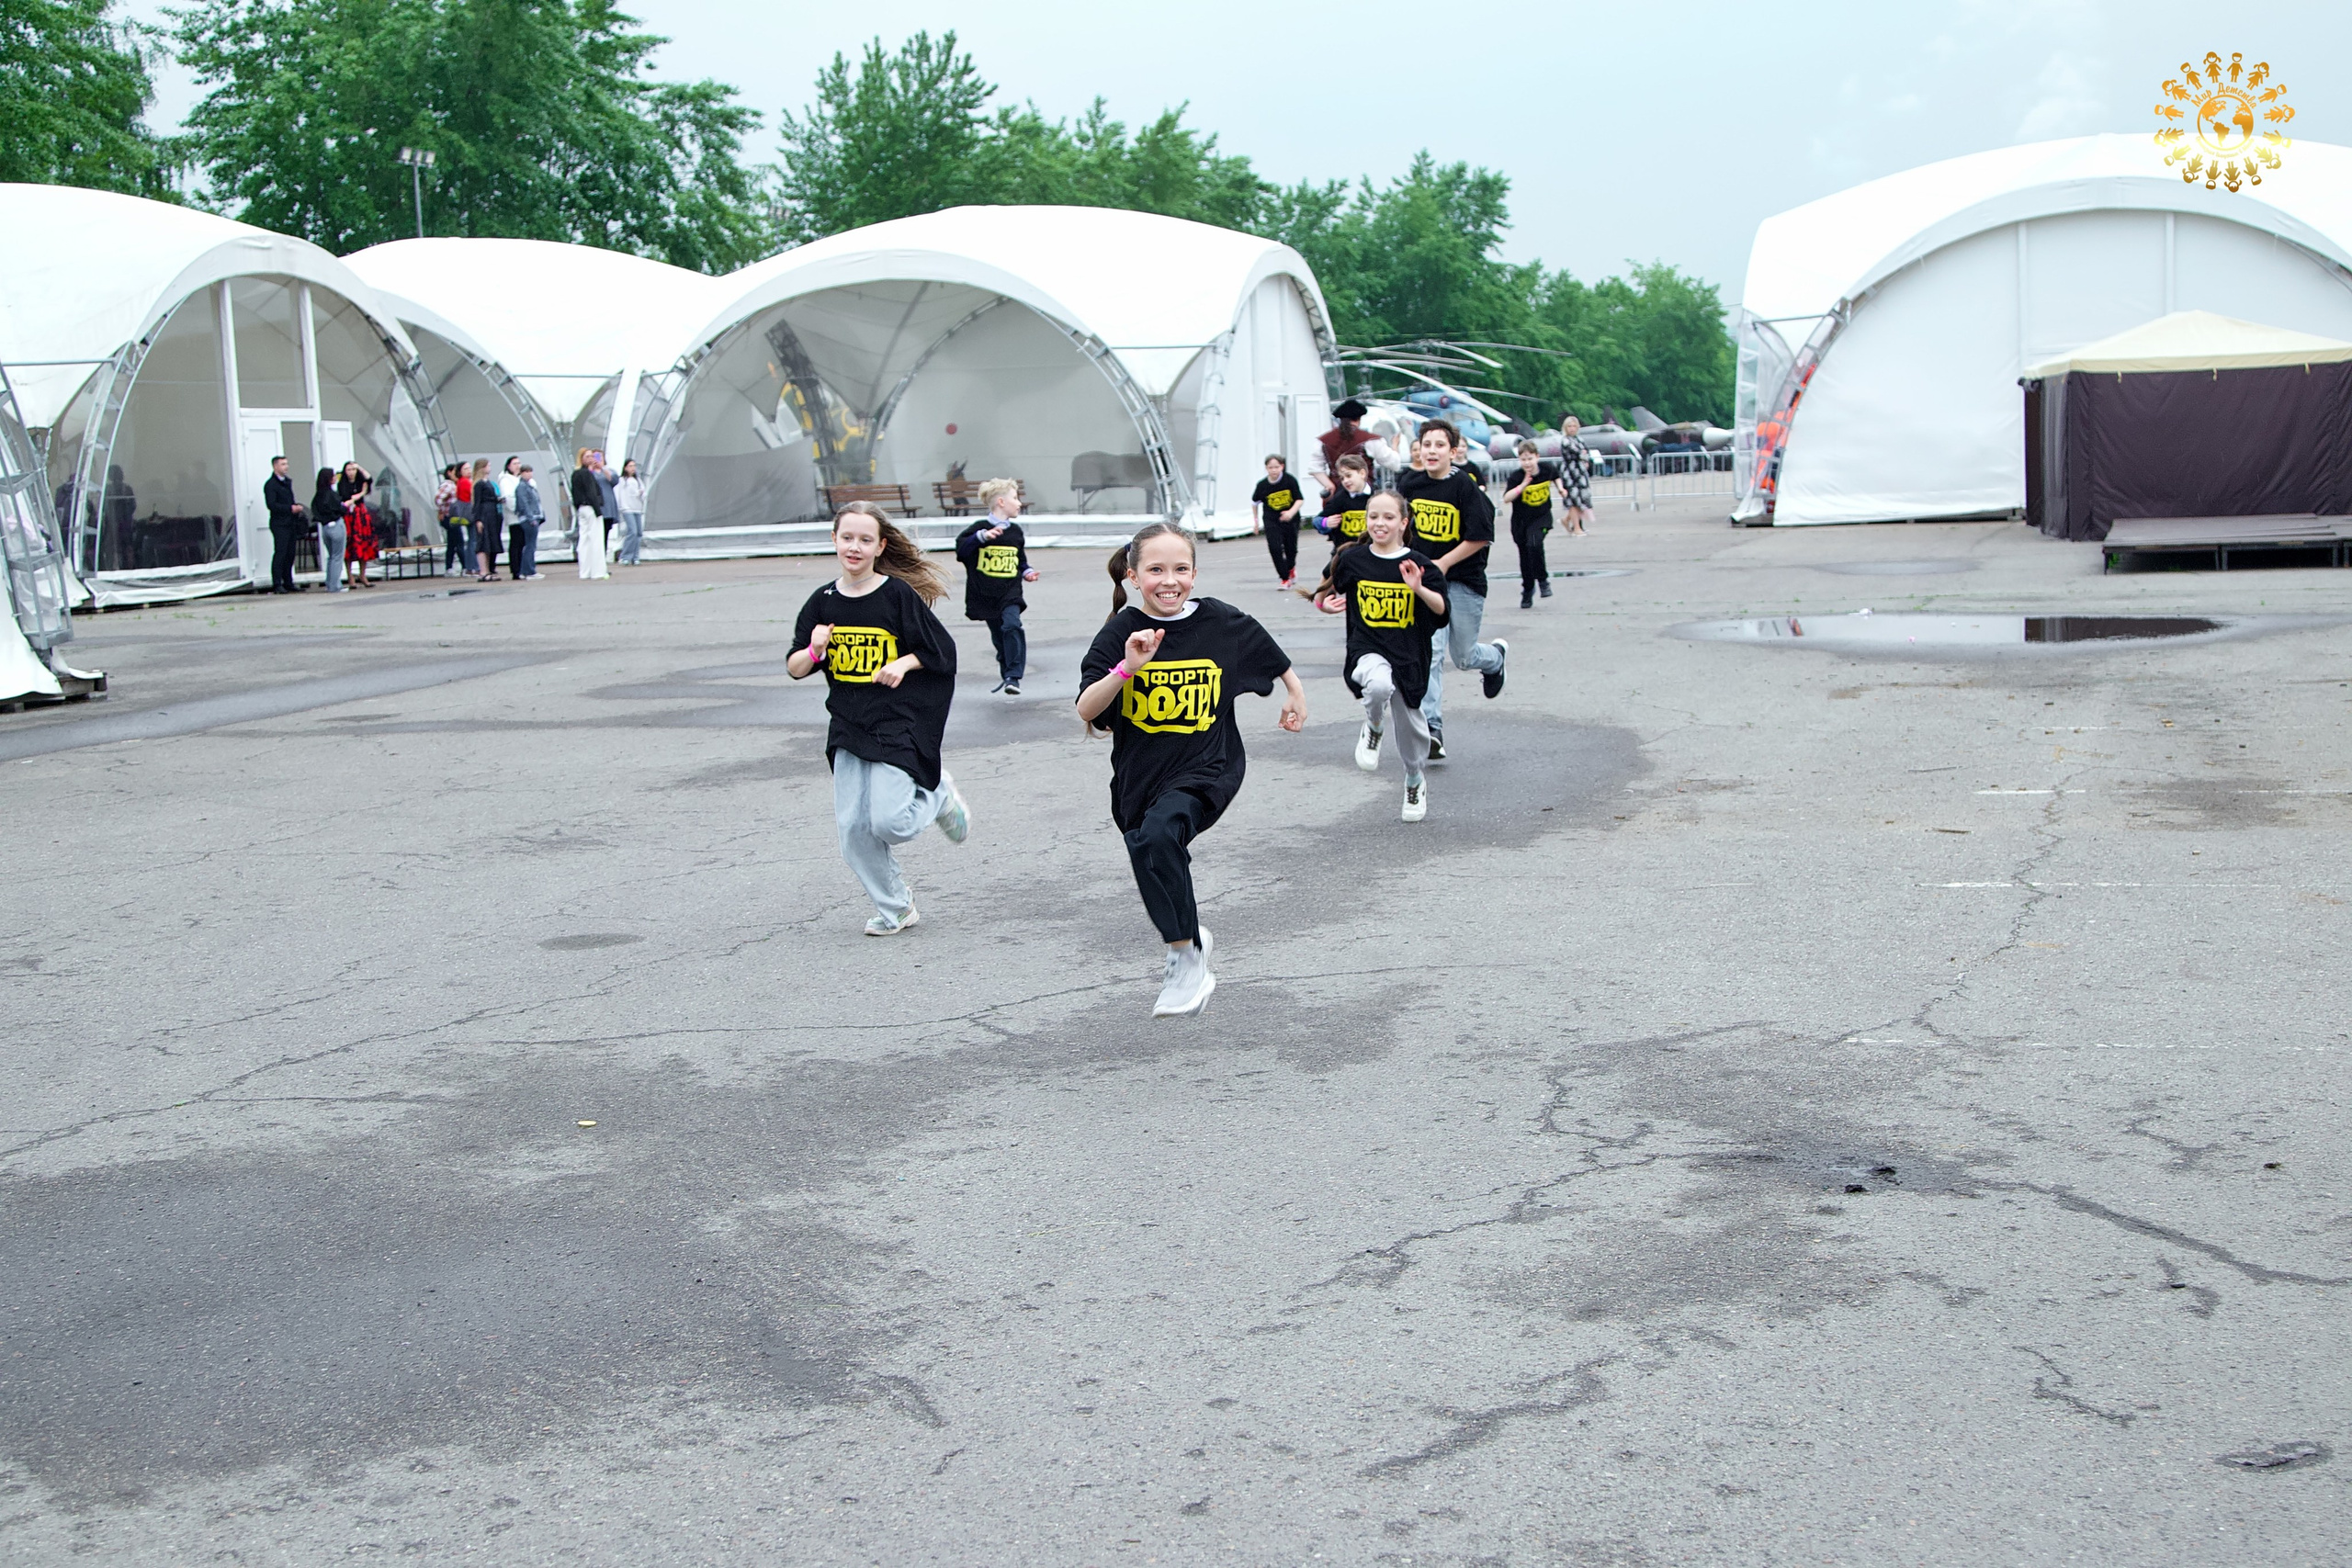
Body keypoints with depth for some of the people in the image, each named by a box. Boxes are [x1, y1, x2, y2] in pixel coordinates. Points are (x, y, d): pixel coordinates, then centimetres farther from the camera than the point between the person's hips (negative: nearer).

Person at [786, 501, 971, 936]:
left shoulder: (899, 595, -8)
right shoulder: (823, 602, 4)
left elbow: (943, 651, -2)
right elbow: (794, 669, 7)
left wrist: (904, 664, -17)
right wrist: (814, 651, -13)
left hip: (899, 724, -4)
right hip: (848, 726, 4)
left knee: (888, 821, -16)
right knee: (852, 830, 0)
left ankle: (939, 795, 16)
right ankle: (894, 909, 18)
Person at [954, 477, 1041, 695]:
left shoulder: (1015, 531, 10)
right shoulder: (981, 527, -5)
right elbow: (961, 548, -16)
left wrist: (1027, 571, 3)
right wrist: (983, 537, -27)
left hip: (1010, 594, 1)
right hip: (986, 595, -1)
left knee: (1012, 626, -22)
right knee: (998, 637, 8)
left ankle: (1013, 677, -23)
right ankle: (1007, 675, 29)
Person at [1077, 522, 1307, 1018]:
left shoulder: (1222, 623, -7)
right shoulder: (1120, 633, -9)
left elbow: (1276, 659, 15)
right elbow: (1087, 711, -19)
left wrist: (1296, 695, 25)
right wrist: (1127, 667, -31)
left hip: (1207, 768, -3)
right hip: (1139, 773, 3)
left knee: (1158, 836, -30)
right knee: (1150, 858, 20)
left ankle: (1187, 958, -18)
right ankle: (1190, 936, 51)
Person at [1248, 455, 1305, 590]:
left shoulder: (1290, 480, -15)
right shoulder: (1262, 485, -11)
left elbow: (1300, 500, -12)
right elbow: (1255, 502, 8)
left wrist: (1291, 512, -30)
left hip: (1290, 519, 0)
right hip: (1271, 521, 0)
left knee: (1291, 547, 10)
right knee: (1275, 548, -14)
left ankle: (1291, 567, 45)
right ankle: (1284, 577, 0)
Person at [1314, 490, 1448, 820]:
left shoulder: (1418, 564, -3)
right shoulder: (1352, 560, 0)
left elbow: (1441, 610, -7)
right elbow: (1328, 592, 16)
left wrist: (1419, 589, -24)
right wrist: (1326, 604, -6)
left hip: (1408, 655, 1)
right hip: (1367, 649, -1)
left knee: (1410, 721, 11)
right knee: (1379, 685, -36)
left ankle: (1415, 781, 40)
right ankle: (1374, 728, -2)